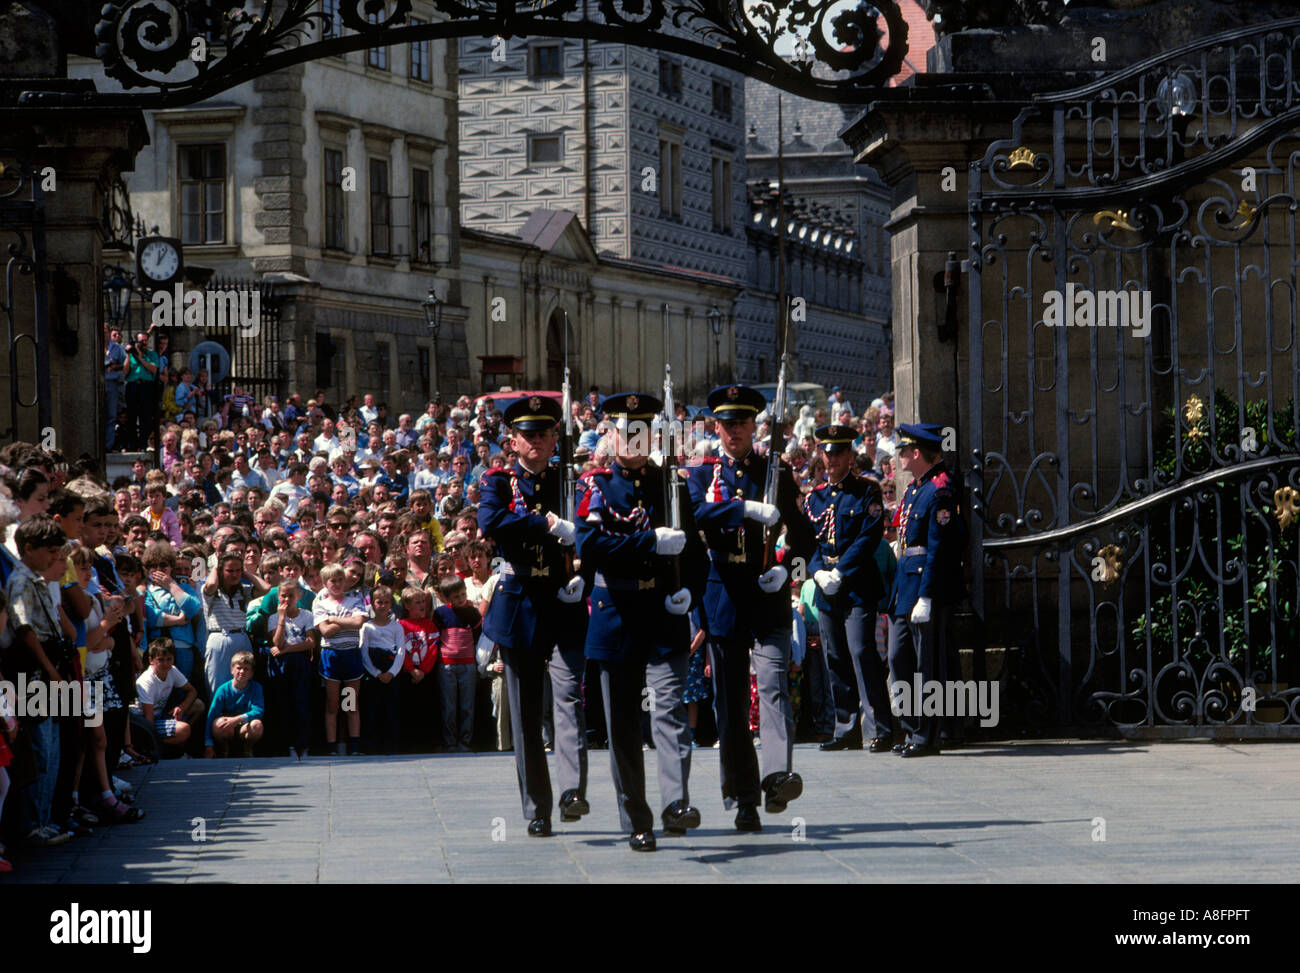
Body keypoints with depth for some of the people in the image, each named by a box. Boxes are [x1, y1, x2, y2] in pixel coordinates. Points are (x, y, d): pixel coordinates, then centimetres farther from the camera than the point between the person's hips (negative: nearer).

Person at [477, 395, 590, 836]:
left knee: (570, 695, -17)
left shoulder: (570, 482, 9)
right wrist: (549, 524, -22)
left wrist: (582, 580, -9)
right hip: (518, 605, 0)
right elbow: (489, 522, -17)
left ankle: (573, 791, -27)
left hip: (563, 607, 0)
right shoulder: (500, 482, 4)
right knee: (525, 715, 4)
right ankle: (536, 809, 9)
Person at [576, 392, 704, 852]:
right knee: (623, 725, 4)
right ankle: (636, 823, 11)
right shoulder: (596, 485, 3)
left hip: (664, 615, 0)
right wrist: (652, 542, -20)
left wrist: (689, 590, -7)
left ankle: (676, 804, -29)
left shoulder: (673, 484, 9)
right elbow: (589, 545, -13)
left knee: (669, 706, -17)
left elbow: (694, 547, 12)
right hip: (616, 618, 0)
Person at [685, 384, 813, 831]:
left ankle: (778, 776, -35)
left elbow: (802, 533, 11)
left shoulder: (777, 473, 10)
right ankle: (743, 798, 9)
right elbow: (696, 512, -13)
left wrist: (785, 567, -8)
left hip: (768, 598, -1)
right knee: (731, 704, 3)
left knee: (774, 685, -19)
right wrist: (748, 508, -27)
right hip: (723, 598, 1)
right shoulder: (702, 474, 9)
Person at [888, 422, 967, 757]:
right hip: (906, 585, 10)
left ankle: (927, 737, 1)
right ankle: (914, 729, 19)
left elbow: (938, 547, -18)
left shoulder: (940, 491, -14)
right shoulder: (913, 490, 16)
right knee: (899, 658, 11)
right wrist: (899, 591, 19)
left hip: (929, 588, -10)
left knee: (929, 666, -3)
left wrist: (926, 597, -21)